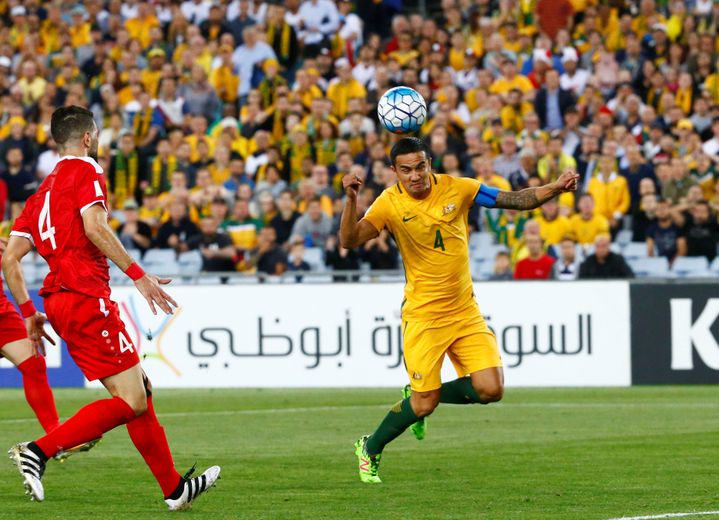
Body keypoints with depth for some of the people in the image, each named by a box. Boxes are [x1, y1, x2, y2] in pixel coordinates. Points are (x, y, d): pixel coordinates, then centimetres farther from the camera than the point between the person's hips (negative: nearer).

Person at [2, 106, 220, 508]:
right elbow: (94, 226, -19)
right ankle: (38, 451, -19)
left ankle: (174, 488, 16)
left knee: (141, 389, 14)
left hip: (58, 301, 9)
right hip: (87, 297, -9)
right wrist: (138, 274, -19)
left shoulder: (43, 190, 21)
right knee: (131, 402, -10)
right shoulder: (86, 170, -1)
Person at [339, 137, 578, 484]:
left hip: (465, 312, 4)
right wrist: (351, 200, -37)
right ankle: (370, 449, 22)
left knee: (490, 390, -7)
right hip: (423, 317, -4)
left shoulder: (457, 189, -3)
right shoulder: (390, 203, -11)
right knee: (426, 402, -4)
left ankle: (418, 399, 20)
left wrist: (555, 188, -13)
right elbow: (350, 241, -22)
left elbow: (516, 200, 2)